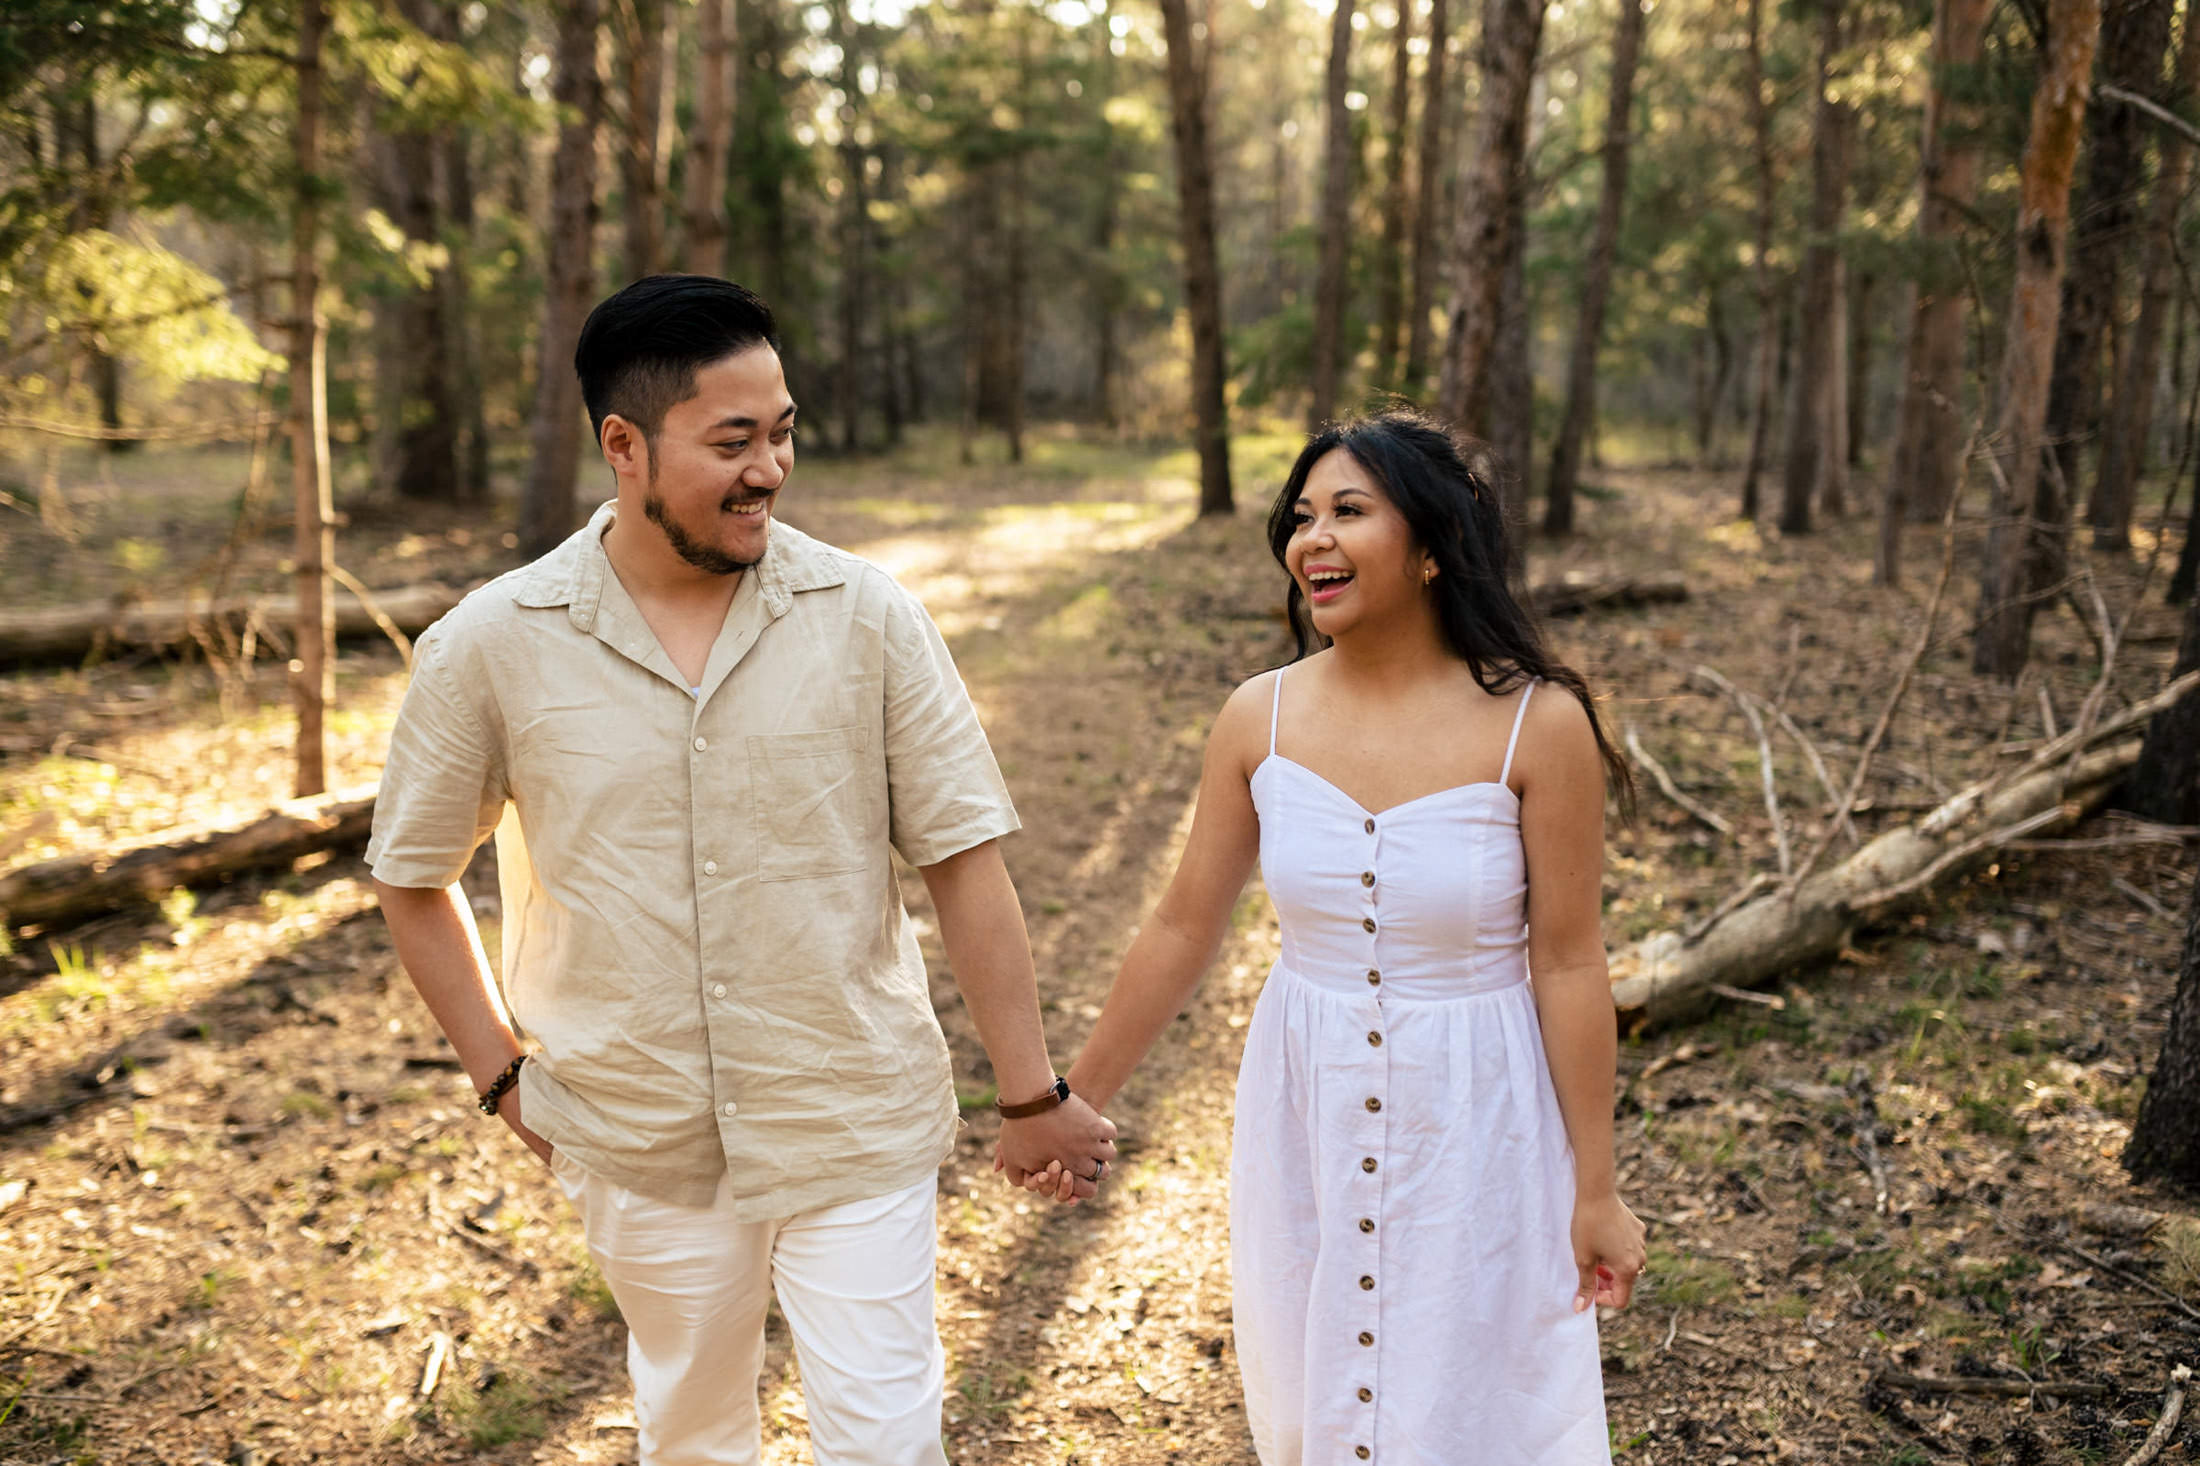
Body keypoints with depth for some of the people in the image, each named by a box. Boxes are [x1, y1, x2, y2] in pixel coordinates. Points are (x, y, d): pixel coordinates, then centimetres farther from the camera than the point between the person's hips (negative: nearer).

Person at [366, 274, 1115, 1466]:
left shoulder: (867, 617, -9)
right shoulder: (490, 647, -9)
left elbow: (963, 862, -7)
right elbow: (414, 879, 5)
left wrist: (1031, 1093, -4)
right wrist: (502, 1074, 1)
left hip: (859, 1135, -1)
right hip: (644, 1146, 2)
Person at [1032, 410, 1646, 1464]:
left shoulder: (1537, 724, -15)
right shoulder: (1259, 718, -7)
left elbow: (1567, 963, -10)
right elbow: (1183, 930, 2)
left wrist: (1596, 1190, -5)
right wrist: (1076, 1098, 8)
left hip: (1472, 1117, -3)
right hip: (1304, 1115, 3)